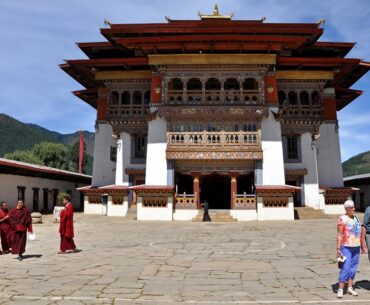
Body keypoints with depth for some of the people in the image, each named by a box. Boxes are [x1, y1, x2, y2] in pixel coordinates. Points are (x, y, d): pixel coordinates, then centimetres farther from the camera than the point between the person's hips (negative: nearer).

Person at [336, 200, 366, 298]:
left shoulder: (356, 218, 10)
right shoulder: (342, 219, -11)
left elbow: (360, 232, 18)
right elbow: (339, 235, -14)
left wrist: (362, 245, 16)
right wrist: (338, 248, -18)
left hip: (356, 247, 7)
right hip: (346, 247, -7)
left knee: (353, 268, 11)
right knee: (345, 268, -9)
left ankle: (350, 288, 21)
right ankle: (340, 289, -3)